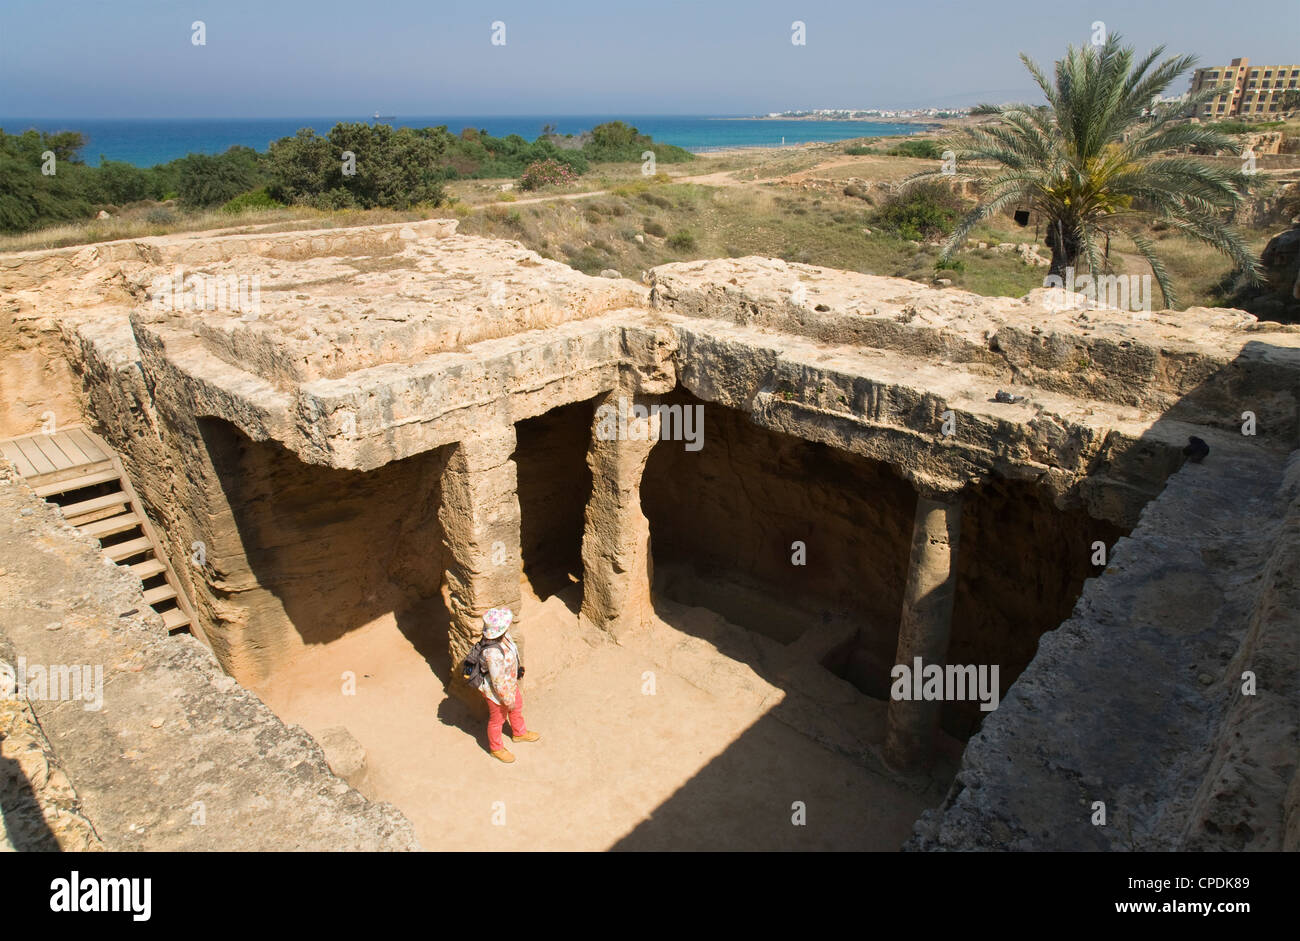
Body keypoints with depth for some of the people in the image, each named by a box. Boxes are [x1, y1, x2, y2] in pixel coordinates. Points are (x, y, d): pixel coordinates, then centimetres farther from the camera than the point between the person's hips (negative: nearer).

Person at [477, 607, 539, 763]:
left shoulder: (503, 635, -17)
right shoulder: (492, 653, -43)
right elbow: (498, 682, -31)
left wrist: (518, 667, 20)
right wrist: (508, 700, -17)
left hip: (510, 682, 8)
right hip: (497, 692, -8)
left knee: (517, 706, 31)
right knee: (497, 720, 19)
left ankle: (519, 733, 60)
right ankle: (496, 749, 47)